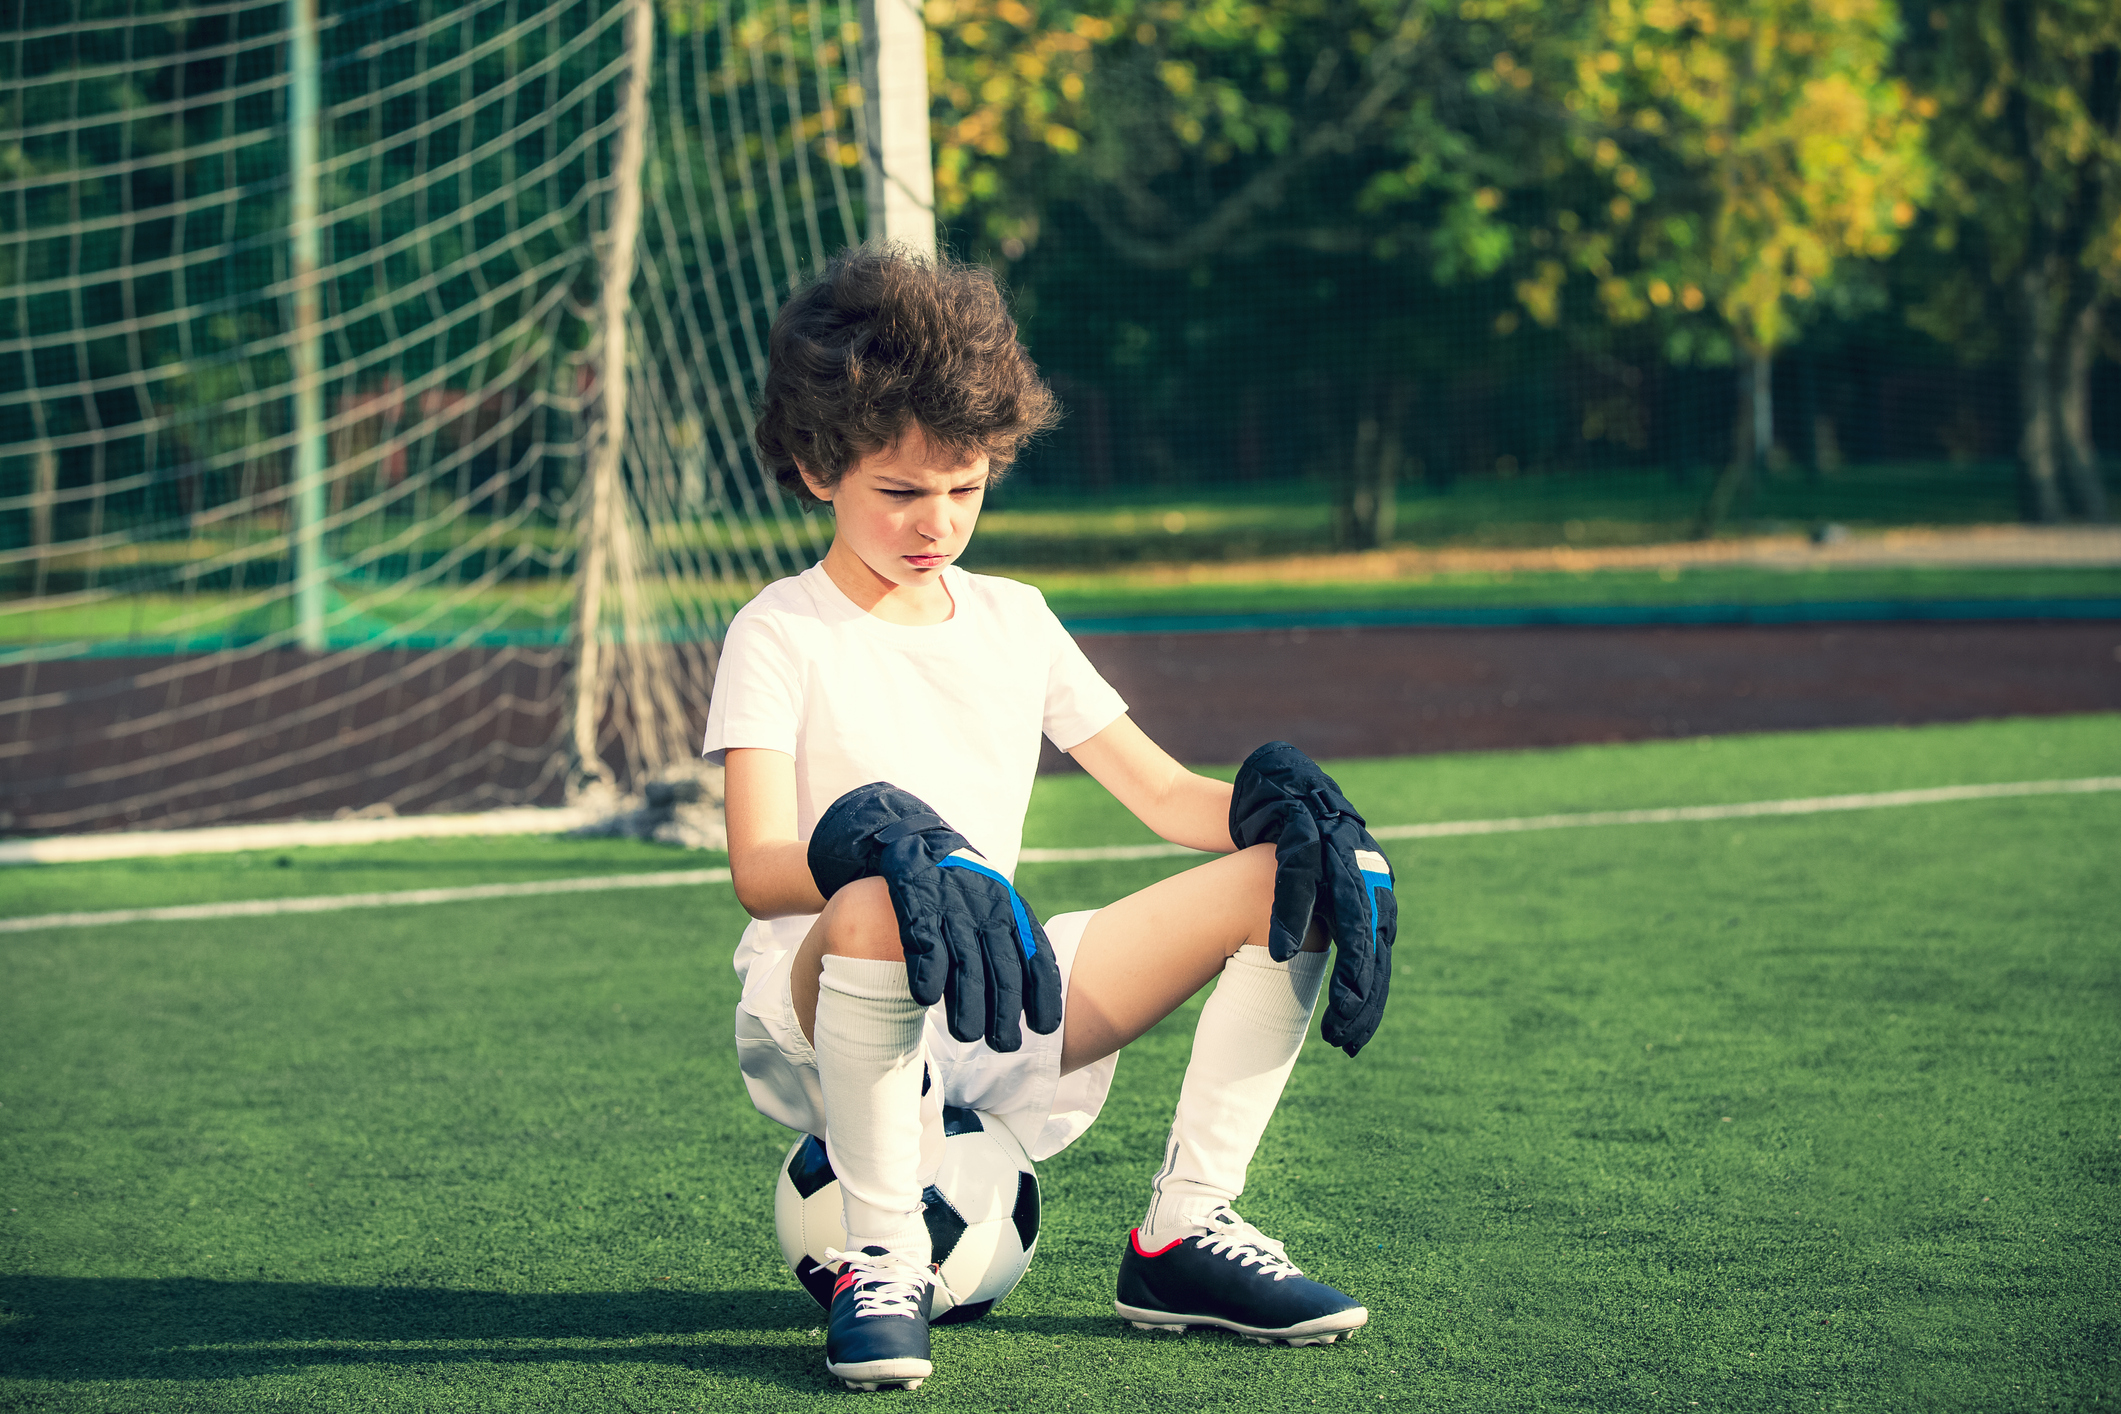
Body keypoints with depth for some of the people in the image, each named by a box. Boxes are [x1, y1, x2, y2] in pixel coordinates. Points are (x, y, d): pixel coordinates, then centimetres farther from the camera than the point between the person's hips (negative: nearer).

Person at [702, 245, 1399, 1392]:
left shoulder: (1013, 621, 13)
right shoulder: (780, 636, -5)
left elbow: (1165, 795, 12)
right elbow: (761, 871, -19)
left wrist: (1285, 795, -10)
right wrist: (883, 845, -40)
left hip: (1003, 1000, 6)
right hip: (824, 1019, -6)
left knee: (1287, 873, -7)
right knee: (875, 907, -43)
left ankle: (1183, 1233, -3)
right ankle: (880, 1262, -24)